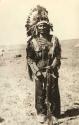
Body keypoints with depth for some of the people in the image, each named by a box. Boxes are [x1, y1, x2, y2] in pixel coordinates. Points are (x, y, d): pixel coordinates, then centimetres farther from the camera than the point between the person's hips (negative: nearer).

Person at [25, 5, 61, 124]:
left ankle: (55, 113, 24)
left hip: (52, 71, 1)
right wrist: (36, 71, -12)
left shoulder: (54, 39, 2)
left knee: (54, 93, 8)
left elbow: (58, 55, 2)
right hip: (39, 72, -1)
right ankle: (41, 113, 21)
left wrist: (53, 65, -12)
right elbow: (29, 58, -4)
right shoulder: (32, 41, -3)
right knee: (40, 94, 5)